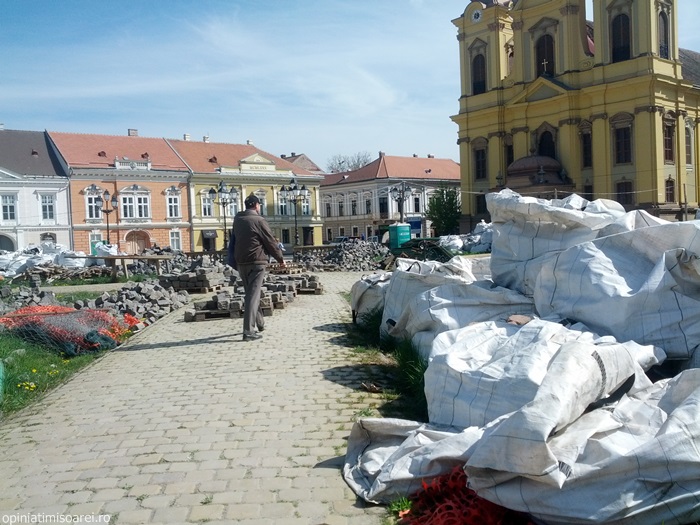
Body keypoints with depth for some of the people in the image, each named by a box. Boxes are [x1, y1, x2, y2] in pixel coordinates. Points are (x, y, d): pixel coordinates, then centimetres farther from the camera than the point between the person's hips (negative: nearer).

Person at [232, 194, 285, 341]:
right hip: (256, 261, -7)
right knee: (253, 295, -7)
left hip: (240, 261, 7)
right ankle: (248, 331, -11)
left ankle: (259, 323, 31)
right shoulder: (259, 220, -11)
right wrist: (280, 258, 6)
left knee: (250, 292, 19)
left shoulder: (237, 219, 7)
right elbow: (271, 242, -6)